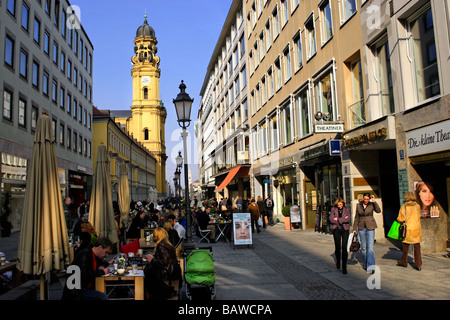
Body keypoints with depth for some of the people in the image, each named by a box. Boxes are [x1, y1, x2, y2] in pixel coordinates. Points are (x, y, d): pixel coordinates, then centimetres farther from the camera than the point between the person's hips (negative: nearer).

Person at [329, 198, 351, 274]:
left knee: (344, 248, -8)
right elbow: (331, 219, -6)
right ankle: (338, 261, 31)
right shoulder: (333, 209, 5)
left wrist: (338, 219, -10)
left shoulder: (347, 209, 6)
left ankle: (344, 267, -3)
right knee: (337, 247, 3)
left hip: (345, 229, 0)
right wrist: (343, 220, -8)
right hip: (336, 229, 1)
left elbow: (348, 219, -8)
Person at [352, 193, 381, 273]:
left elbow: (378, 211, -21)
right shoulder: (358, 205, 4)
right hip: (361, 228, 3)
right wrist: (354, 228, 6)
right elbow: (356, 217, 8)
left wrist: (374, 201, -22)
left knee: (370, 247, -11)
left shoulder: (372, 204, -2)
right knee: (363, 247, 9)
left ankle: (371, 266, -10)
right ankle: (365, 264, 22)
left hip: (370, 227, -2)